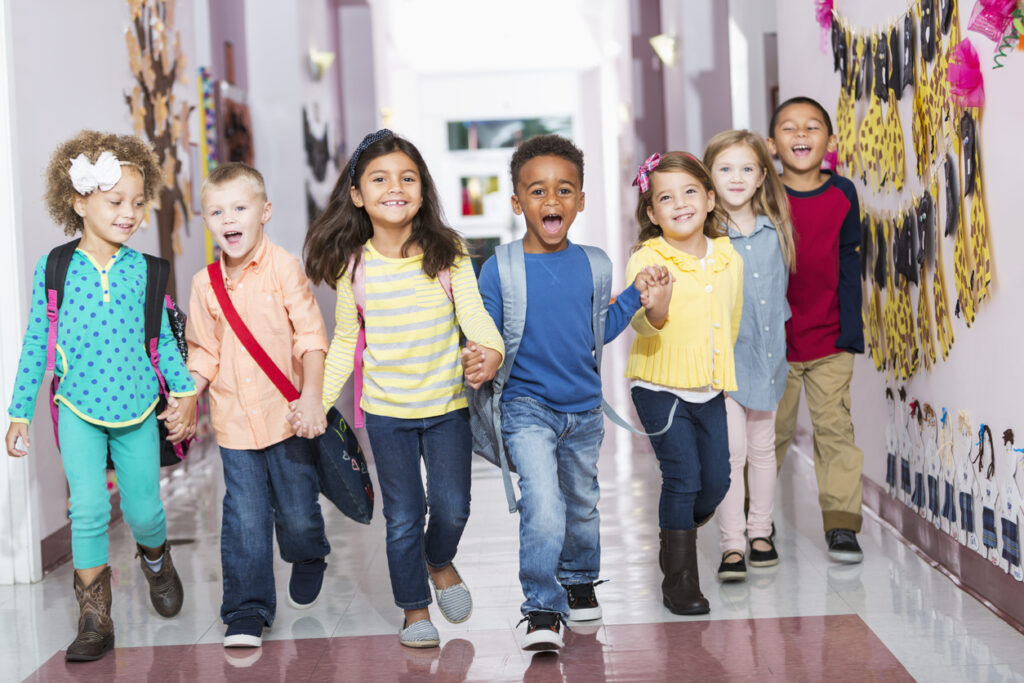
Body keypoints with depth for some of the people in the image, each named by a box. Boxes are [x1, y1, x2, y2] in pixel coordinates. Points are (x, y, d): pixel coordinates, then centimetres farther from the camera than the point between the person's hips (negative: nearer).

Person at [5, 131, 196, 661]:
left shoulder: (142, 270, -1)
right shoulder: (53, 270, -5)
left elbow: (163, 338, 6)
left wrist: (184, 390, -3)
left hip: (138, 408, 2)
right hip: (79, 407, -1)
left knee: (144, 509, 7)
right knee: (88, 509, -10)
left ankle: (155, 557, 42)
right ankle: (94, 616, 4)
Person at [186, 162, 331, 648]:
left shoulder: (283, 267, -7)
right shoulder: (204, 284, 3)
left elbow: (311, 337, -9)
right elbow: (204, 353, 12)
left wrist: (311, 398, -18)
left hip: (286, 415, -2)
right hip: (234, 422, 2)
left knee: (298, 514, 8)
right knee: (244, 521, 1)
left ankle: (309, 561, 41)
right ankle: (247, 613, 11)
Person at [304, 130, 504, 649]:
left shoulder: (447, 253, -8)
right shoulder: (353, 265, -5)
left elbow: (472, 311, -10)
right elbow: (345, 341, 6)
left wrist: (490, 349, -32)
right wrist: (317, 400, 2)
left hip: (447, 406, 0)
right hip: (386, 412, 0)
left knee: (451, 507, 5)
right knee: (403, 518, 6)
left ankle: (440, 563, 39)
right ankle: (414, 610, 24)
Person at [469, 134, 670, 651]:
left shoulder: (592, 264, -1)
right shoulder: (499, 269, -13)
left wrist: (636, 294, 3)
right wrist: (476, 364, -31)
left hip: (584, 409, 5)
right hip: (528, 408, -5)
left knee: (582, 506, 23)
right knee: (543, 509, -20)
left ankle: (579, 581, 48)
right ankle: (542, 610, -4)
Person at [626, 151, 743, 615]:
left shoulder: (729, 259, 2)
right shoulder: (647, 260, -14)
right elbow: (639, 322, -29)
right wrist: (653, 312, -50)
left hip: (709, 389, 5)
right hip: (660, 388, -5)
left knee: (716, 481, 8)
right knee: (683, 477, -9)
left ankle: (677, 538, 38)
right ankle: (679, 581, 4)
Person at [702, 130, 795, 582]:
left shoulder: (776, 231, 4)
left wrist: (781, 337, 14)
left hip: (768, 354, 4)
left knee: (763, 447, 14)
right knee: (731, 450, -7)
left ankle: (760, 531, 26)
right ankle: (732, 545, 1)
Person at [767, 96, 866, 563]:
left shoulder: (842, 194, 0)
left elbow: (849, 264, 4)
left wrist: (851, 329, 1)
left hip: (831, 340, 1)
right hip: (774, 340, -1)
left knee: (835, 428, 0)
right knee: (769, 432, 8)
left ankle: (841, 524, 9)